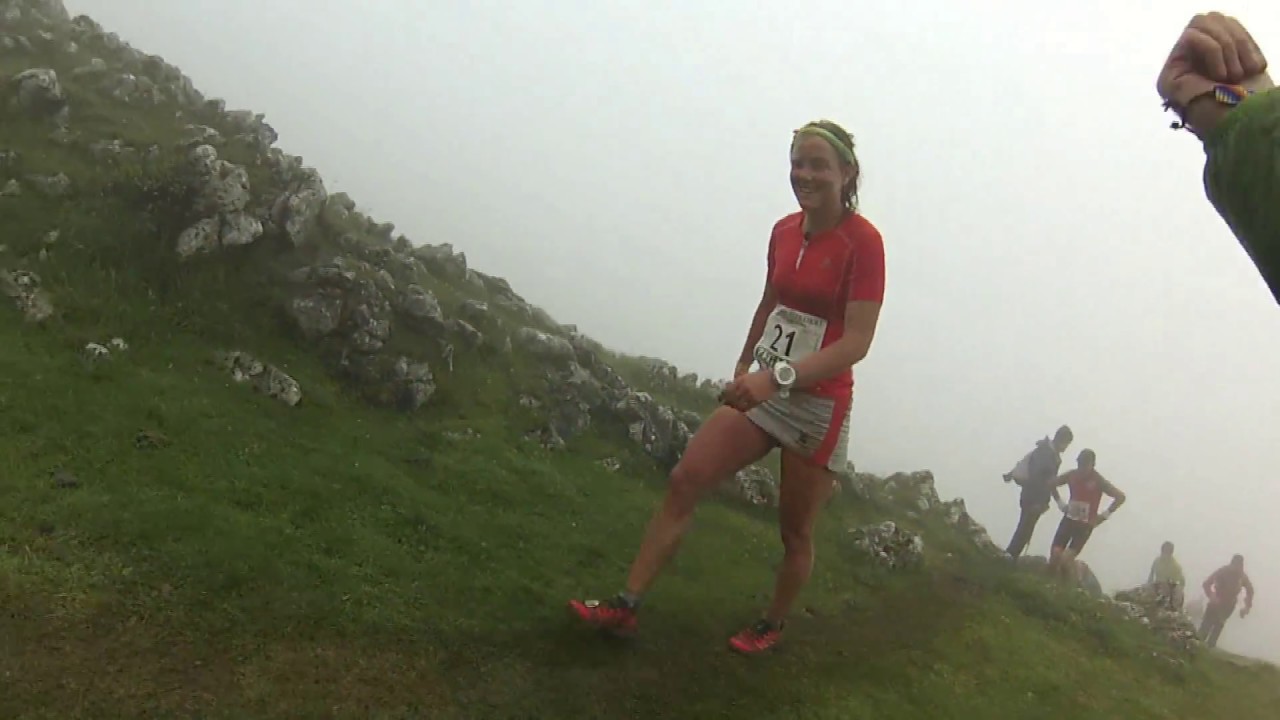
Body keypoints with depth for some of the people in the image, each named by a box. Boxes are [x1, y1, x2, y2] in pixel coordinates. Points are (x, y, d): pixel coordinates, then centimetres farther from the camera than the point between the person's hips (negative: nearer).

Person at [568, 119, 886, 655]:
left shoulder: (863, 241, -15)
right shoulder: (784, 231, 4)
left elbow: (857, 341, -22)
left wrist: (777, 377, -32)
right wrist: (743, 367, 22)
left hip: (819, 405, -5)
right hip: (763, 389, 6)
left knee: (795, 532, 9)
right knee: (684, 481, -4)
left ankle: (772, 626, 33)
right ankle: (626, 605, 1)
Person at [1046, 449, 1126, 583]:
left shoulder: (1098, 481, -12)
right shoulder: (1072, 475, -1)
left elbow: (1120, 497, -14)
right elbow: (1052, 484, 15)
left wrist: (1104, 515, -13)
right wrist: (1060, 504, 6)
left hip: (1085, 525, -4)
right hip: (1068, 520, 4)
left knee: (1066, 559, -17)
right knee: (1055, 555, -9)